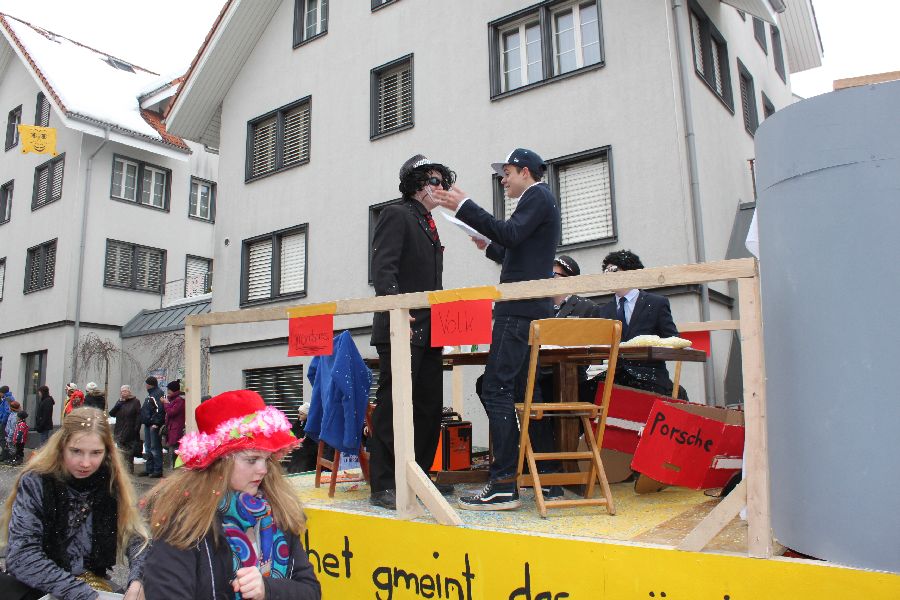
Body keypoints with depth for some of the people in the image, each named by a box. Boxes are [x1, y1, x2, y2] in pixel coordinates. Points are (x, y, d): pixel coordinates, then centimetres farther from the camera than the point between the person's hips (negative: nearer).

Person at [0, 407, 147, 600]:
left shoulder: (112, 484, -4)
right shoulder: (36, 482, -12)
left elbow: (136, 537, -2)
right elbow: (21, 556, -18)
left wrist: (137, 581, -22)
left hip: (93, 584, 3)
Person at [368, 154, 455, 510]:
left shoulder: (429, 226, 24)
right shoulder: (397, 215, -1)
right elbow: (382, 267, -13)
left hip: (428, 330, 9)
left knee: (429, 407, 10)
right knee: (393, 405, -6)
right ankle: (383, 486, 1)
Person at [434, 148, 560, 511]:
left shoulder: (538, 197, -3)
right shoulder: (539, 200, 27)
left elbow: (510, 234, -20)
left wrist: (464, 207, -19)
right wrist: (489, 248, 24)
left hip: (520, 310, -11)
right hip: (531, 310, 11)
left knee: (496, 390, -14)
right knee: (522, 391, 13)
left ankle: (503, 485, -14)